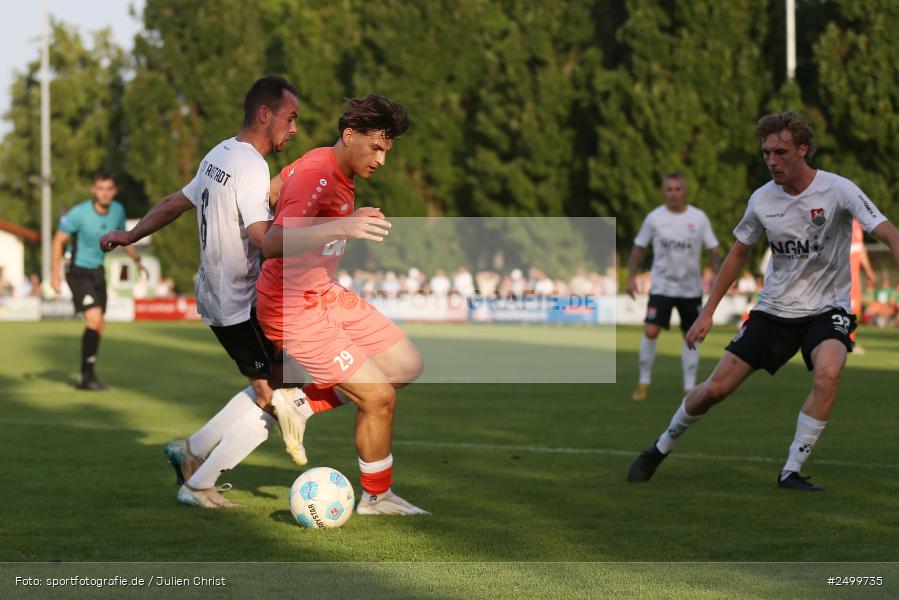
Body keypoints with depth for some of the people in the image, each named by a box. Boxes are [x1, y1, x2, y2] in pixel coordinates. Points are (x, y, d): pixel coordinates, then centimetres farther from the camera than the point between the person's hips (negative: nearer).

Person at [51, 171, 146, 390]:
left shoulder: (118, 210, -3)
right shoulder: (79, 213, -20)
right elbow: (59, 240, -10)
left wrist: (137, 259, 10)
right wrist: (55, 273, -13)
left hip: (98, 272, 7)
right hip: (79, 272, -7)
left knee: (98, 327, 9)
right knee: (94, 320, -21)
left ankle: (85, 377, 22)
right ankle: (89, 375, -11)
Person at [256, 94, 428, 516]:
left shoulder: (339, 172, 6)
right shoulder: (316, 177, -24)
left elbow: (282, 180, 25)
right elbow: (273, 244, -36)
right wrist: (341, 227, -47)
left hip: (325, 295, 10)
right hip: (295, 310, -10)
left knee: (407, 366, 11)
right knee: (380, 397, -9)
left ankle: (302, 403, 14)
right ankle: (376, 497, 12)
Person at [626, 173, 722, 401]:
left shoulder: (699, 218, -2)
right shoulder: (654, 218, -3)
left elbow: (713, 250, 3)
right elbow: (639, 248, 6)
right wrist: (631, 277, -2)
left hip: (691, 288, 1)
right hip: (662, 286, -1)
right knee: (650, 332, -14)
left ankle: (690, 388, 14)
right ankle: (644, 383, -1)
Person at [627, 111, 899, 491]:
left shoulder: (837, 190, -16)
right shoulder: (762, 199, -3)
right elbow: (739, 253, 11)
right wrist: (708, 312, 10)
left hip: (827, 307, -3)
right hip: (775, 308, 3)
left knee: (827, 374, -34)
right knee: (715, 388, -1)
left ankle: (791, 471, -20)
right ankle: (661, 448, 26)